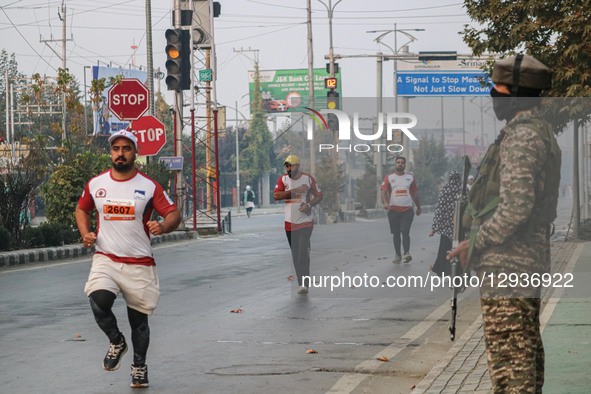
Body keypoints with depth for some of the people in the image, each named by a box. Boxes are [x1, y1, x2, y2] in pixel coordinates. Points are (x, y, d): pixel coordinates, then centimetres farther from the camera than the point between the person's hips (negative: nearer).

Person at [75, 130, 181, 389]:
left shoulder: (149, 186, -3)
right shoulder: (96, 184, 5)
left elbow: (174, 214, -5)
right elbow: (81, 209, 22)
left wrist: (162, 226, -27)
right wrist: (85, 233, 3)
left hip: (139, 264, -1)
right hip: (105, 259, 1)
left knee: (139, 319, 6)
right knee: (99, 301, -25)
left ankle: (139, 366, 28)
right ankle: (116, 342, 3)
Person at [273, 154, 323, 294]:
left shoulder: (308, 178, -3)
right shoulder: (282, 179, 1)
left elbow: (319, 195, 5)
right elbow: (276, 195, -14)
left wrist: (309, 204, -15)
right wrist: (296, 190, -19)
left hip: (305, 221, -3)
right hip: (290, 223, 3)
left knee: (303, 252, -14)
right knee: (295, 254, 9)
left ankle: (304, 284, -17)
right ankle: (301, 281, 21)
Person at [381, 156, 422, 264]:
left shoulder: (410, 177, 10)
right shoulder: (389, 178, 5)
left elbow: (415, 193, 17)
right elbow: (384, 191, -5)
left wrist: (418, 207, 20)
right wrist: (385, 202, -23)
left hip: (407, 210, -1)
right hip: (393, 210, 1)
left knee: (405, 232, -14)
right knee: (396, 234, 7)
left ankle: (406, 253, -19)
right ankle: (397, 255, 14)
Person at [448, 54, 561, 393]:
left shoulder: (521, 136, -16)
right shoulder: (541, 132, 16)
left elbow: (516, 206, -24)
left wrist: (476, 245, -13)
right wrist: (477, 240, 18)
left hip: (507, 263, -11)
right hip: (531, 260, 11)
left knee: (507, 351, -10)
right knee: (527, 346, 16)